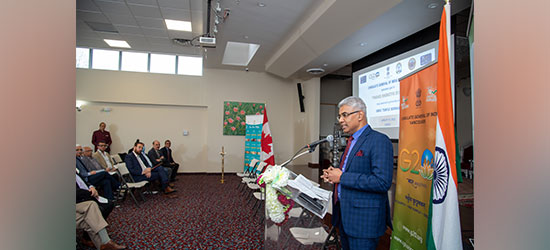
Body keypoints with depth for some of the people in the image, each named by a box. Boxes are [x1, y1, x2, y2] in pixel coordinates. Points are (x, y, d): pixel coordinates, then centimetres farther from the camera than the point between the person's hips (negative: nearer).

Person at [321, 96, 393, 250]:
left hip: (363, 219, -9)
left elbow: (382, 182, -26)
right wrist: (334, 175, 1)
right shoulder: (352, 141, 13)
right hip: (344, 215, 9)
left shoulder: (379, 141, -17)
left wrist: (342, 177, -21)